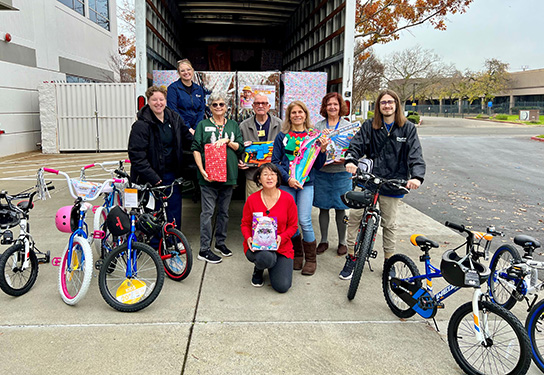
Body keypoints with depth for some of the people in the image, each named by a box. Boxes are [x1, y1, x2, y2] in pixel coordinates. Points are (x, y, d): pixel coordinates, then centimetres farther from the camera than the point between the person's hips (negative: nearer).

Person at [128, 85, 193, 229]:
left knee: (174, 214, 11)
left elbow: (187, 140, 17)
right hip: (151, 178, -4)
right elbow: (136, 155, -16)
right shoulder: (141, 124, -11)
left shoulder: (175, 119, 6)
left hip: (172, 175, 5)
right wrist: (152, 177, -21)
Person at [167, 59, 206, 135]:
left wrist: (196, 129, -5)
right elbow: (173, 111, -8)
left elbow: (201, 110, 9)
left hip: (195, 129, 3)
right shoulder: (173, 88, -1)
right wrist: (187, 128, -14)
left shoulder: (199, 89, 13)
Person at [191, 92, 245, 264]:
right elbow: (196, 148, -1)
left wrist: (227, 141, -10)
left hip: (228, 175, 4)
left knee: (224, 211, 13)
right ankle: (204, 250, 3)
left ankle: (220, 242, 28)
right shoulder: (203, 125, 5)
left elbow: (241, 148, 7)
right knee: (208, 212, -3)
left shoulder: (233, 125, 14)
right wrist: (202, 170, -12)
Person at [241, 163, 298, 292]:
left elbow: (293, 225, 2)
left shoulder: (288, 198, -5)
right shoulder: (252, 199, -5)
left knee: (282, 286, -13)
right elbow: (245, 224, 5)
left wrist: (281, 238, -17)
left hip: (281, 246, 1)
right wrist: (248, 238, -16)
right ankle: (258, 269, 4)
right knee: (265, 257, -38)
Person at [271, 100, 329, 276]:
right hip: (286, 184, 1)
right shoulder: (282, 136, 5)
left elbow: (318, 165, 7)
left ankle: (311, 259, 10)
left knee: (304, 221, -7)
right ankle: (297, 255, 26)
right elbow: (275, 161, 2)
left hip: (306, 183, -1)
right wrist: (287, 178, -12)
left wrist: (322, 149, -10)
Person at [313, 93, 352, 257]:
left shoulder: (347, 125, 4)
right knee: (323, 208, 8)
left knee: (340, 209, 5)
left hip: (341, 173, -1)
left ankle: (342, 242, 22)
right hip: (322, 172, 1)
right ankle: (324, 240, 24)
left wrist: (345, 159, -17)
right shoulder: (318, 126, 7)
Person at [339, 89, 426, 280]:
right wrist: (350, 160, -27)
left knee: (389, 224, 10)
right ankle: (351, 258, 9)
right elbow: (357, 144, -5)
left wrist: (416, 176, -23)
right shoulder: (369, 126, 4)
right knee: (354, 216, -6)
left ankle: (389, 261, 28)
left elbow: (415, 155, -6)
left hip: (392, 184, 0)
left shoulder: (408, 128, 2)